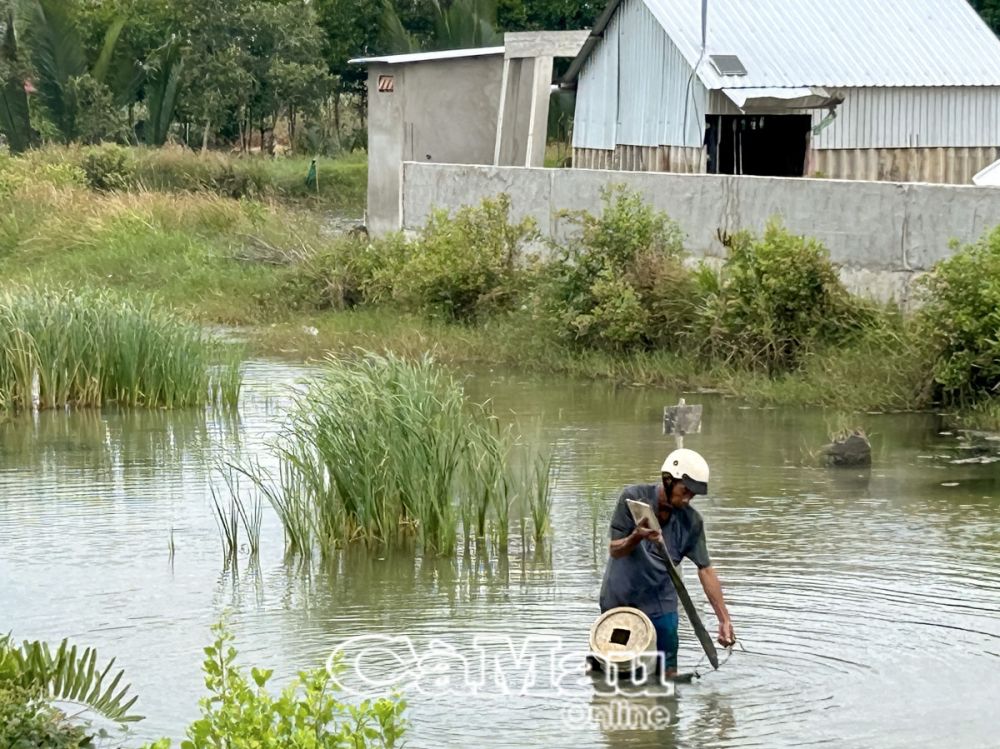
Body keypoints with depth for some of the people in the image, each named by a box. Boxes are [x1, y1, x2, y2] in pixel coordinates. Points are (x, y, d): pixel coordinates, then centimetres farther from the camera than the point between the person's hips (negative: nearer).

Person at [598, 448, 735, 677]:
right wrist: (636, 537, -36)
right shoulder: (633, 499, -16)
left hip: (660, 604, 1)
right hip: (619, 598, -1)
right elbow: (614, 550, -14)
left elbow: (705, 570, -9)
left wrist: (724, 619, -13)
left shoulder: (691, 521, -10)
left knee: (668, 673, -4)